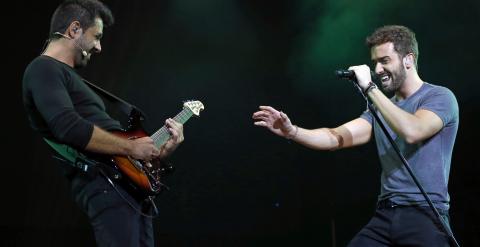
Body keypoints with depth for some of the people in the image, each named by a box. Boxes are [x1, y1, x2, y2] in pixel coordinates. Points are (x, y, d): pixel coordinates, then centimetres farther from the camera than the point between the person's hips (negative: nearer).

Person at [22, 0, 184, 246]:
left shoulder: (68, 76, 26)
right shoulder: (43, 69, -5)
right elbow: (70, 128, -22)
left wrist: (157, 150, 15)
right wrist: (132, 147, -14)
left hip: (129, 182, 10)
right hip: (105, 186, -10)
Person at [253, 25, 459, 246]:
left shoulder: (440, 97, -4)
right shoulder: (380, 108, 15)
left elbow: (411, 131, -24)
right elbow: (337, 137, 2)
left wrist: (370, 88, -19)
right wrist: (291, 132, -13)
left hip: (426, 215, -5)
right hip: (384, 214, 5)